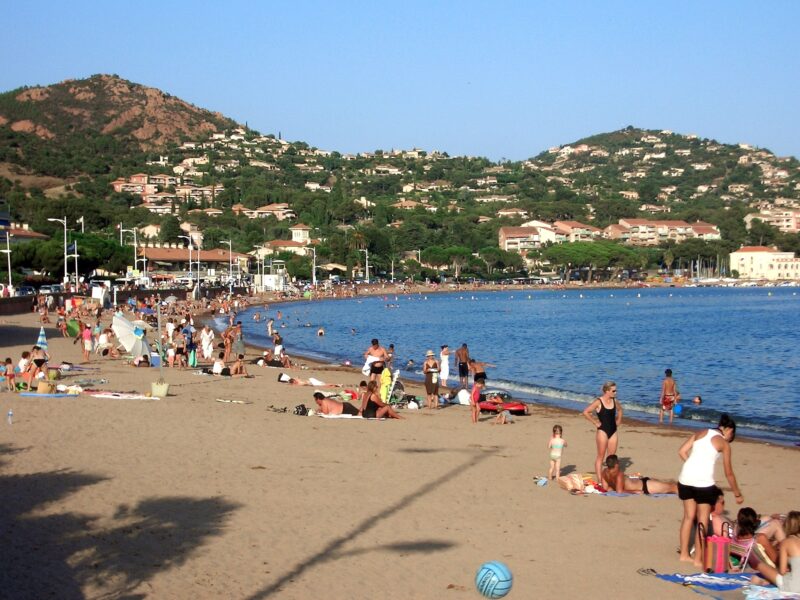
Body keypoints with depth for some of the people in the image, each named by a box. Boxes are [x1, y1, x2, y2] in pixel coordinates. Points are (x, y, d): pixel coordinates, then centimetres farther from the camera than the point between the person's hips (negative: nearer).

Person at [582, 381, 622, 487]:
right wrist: (595, 423, -13)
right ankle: (600, 480, 2)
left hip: (613, 431, 6)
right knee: (601, 457, 0)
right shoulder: (598, 402, -12)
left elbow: (620, 410, 27)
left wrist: (618, 422, 15)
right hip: (602, 431, -6)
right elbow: (586, 412, -17)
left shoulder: (614, 401, 6)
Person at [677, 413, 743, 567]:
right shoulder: (724, 444, 5)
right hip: (703, 481, -5)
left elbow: (682, 452, 8)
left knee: (689, 516, 18)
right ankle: (698, 559, 8)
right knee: (703, 521, 6)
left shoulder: (701, 433, 15)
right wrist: (738, 494, 19)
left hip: (686, 477, 5)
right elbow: (729, 473, 9)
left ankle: (684, 554, 24)